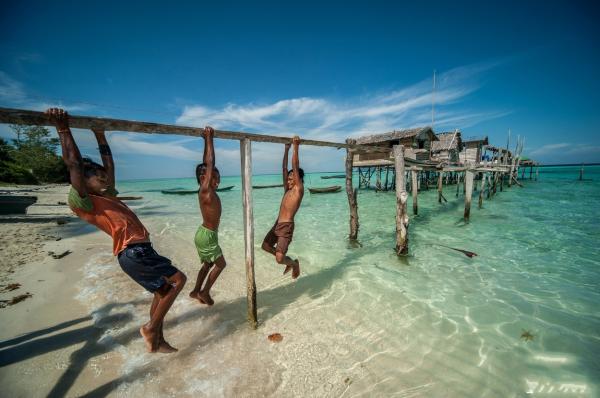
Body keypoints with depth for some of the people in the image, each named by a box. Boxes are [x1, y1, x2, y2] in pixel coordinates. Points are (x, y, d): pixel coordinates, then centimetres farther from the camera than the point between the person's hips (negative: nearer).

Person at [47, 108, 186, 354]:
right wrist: (63, 130, -16)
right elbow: (73, 164, -16)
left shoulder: (108, 194, 17)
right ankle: (151, 329, 7)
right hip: (133, 252, -9)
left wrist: (99, 134, 24)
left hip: (141, 250, 9)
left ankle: (157, 341, 29)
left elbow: (108, 161, 22)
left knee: (162, 291, 15)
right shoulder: (83, 202, -5)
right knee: (178, 280, -7)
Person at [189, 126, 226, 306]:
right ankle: (204, 292, 22)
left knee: (208, 264, 23)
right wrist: (209, 138, -21)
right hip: (207, 235, -9)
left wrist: (208, 140, 4)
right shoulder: (205, 190, -21)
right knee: (220, 264, 8)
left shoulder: (208, 189, 1)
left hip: (205, 233, 9)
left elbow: (207, 164, 4)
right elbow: (209, 163, -25)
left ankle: (196, 291, 37)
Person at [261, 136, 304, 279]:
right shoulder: (287, 188, 12)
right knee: (265, 246, 23)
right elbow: (284, 168, 11)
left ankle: (294, 264, 20)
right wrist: (286, 149, 9)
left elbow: (295, 168, -15)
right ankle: (289, 261, 34)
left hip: (287, 227, -9)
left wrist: (296, 147, -15)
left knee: (279, 259, -14)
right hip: (277, 224, 9)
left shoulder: (299, 189, -8)